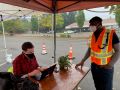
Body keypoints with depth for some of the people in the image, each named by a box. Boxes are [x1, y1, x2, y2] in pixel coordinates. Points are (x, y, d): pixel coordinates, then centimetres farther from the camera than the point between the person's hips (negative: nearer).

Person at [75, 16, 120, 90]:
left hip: (106, 68, -5)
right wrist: (82, 61, 8)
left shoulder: (111, 34, -12)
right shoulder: (93, 35, 5)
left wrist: (110, 65, -21)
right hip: (94, 66, 5)